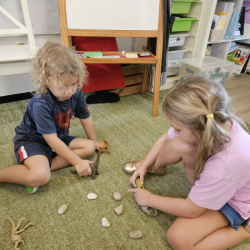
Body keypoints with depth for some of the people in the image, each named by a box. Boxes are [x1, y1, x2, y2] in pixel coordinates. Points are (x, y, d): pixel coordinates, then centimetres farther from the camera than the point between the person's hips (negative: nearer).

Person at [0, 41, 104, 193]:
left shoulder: (76, 94, -13)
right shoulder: (41, 104, -30)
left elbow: (86, 119, 3)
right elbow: (52, 140, -28)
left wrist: (94, 141, 14)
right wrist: (77, 162, -25)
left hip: (59, 139, 7)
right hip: (31, 141, -7)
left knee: (89, 147, -9)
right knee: (40, 177, -32)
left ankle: (46, 165, -17)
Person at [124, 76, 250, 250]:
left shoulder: (227, 163, -42)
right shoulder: (202, 125, -25)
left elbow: (190, 210, -27)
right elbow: (165, 140, -4)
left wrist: (149, 199, -16)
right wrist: (144, 165, -9)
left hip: (232, 201, -5)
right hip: (207, 182, 5)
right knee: (179, 145, -22)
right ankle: (152, 167, 10)